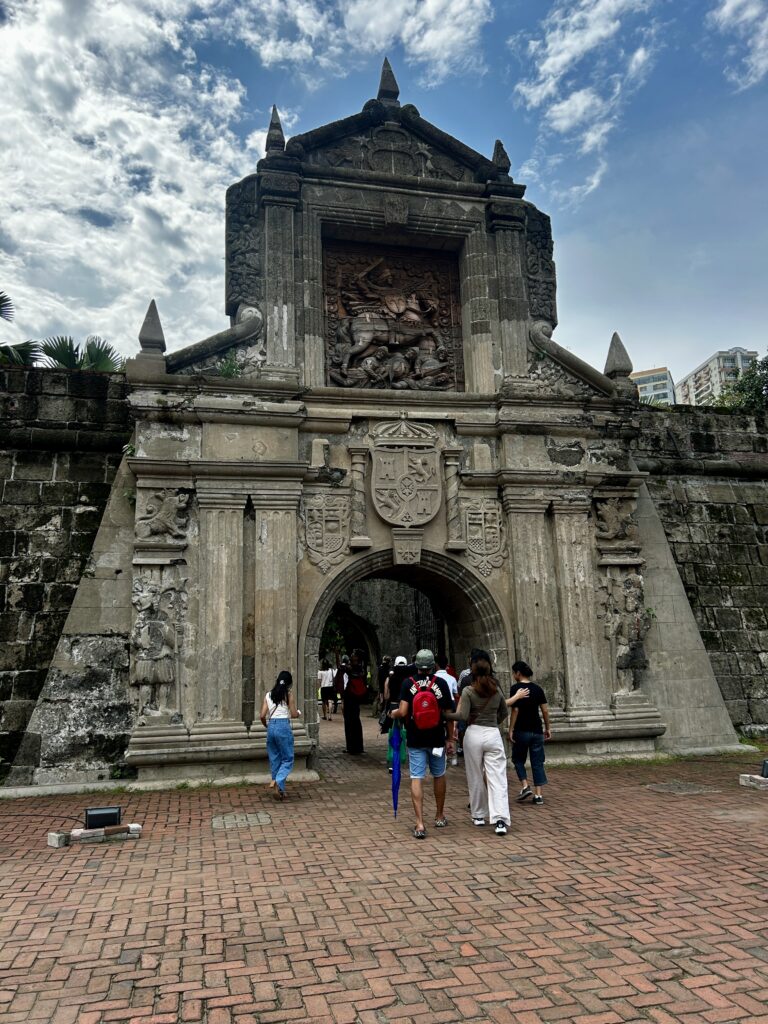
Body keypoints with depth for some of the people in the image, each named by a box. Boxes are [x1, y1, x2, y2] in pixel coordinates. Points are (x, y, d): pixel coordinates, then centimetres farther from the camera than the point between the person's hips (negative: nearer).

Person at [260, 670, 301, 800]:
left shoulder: (269, 695, 10)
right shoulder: (289, 694, -1)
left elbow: (262, 716, 6)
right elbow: (293, 714, -3)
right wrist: (299, 713, 20)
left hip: (271, 726, 5)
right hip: (283, 726, -5)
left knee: (275, 759, 14)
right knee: (288, 759, 5)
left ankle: (280, 790, 17)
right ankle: (277, 781, -16)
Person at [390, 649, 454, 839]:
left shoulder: (408, 684, -6)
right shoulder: (441, 684, -4)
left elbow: (403, 712, -13)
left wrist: (393, 714, 9)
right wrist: (450, 739, 7)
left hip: (415, 740, -1)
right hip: (437, 739, 1)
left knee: (416, 779, 0)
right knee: (439, 776, 19)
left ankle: (420, 824, -6)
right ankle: (439, 816, 33)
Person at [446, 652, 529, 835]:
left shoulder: (468, 691, -6)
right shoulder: (497, 690, 6)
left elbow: (463, 716, -13)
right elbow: (504, 713, 17)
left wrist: (445, 714, -1)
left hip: (474, 734, -2)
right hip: (493, 734, 2)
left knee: (476, 778, 12)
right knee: (497, 778, -2)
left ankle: (478, 815, 24)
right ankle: (500, 819, -13)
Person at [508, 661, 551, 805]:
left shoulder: (515, 688, -9)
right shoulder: (537, 688, 5)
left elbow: (515, 710, -14)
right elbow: (545, 710, 5)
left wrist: (511, 730, -10)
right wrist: (547, 728, 13)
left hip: (521, 730, -4)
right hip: (537, 731, 4)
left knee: (518, 759, 14)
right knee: (537, 762, 8)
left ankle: (525, 786, -1)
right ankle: (538, 795, 6)